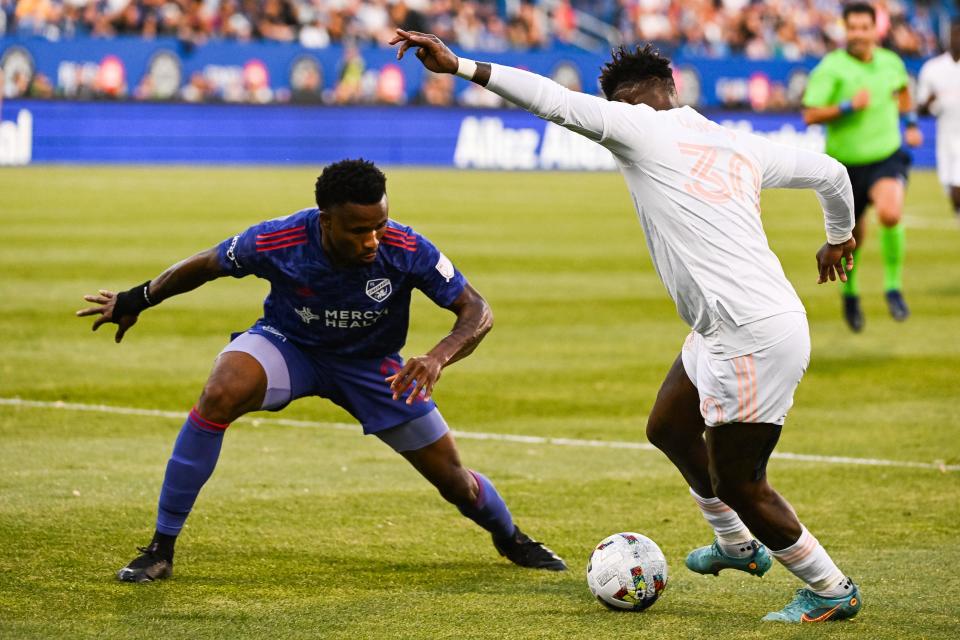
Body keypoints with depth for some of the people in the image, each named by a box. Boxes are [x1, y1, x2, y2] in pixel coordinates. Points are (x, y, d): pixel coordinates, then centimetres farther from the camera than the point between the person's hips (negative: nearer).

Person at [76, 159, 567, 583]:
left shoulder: (406, 250, -31)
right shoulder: (276, 242, -31)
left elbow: (476, 312, -23)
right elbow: (205, 265, -11)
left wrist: (438, 358, -43)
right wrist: (135, 301, 2)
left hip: (371, 364, 1)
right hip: (287, 344, -1)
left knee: (452, 478, 4)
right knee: (219, 395, -33)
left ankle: (510, 538, 43)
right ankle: (161, 549, -21)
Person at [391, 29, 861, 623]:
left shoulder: (643, 128, -5)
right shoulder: (744, 147, 14)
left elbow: (555, 101, -10)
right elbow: (830, 172, 24)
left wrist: (460, 65, -8)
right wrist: (839, 238, 45)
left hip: (758, 339, -9)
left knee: (737, 484, 3)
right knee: (668, 429, 26)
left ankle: (832, 590, 15)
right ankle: (738, 545, 43)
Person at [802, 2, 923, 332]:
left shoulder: (891, 62, 1)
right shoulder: (830, 68, -13)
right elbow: (810, 115, -18)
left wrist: (911, 122, 18)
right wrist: (848, 106, -27)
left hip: (886, 158, 1)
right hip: (847, 165, -1)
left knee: (890, 215, -27)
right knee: (853, 236, 9)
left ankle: (893, 288, -9)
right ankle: (850, 293, 40)